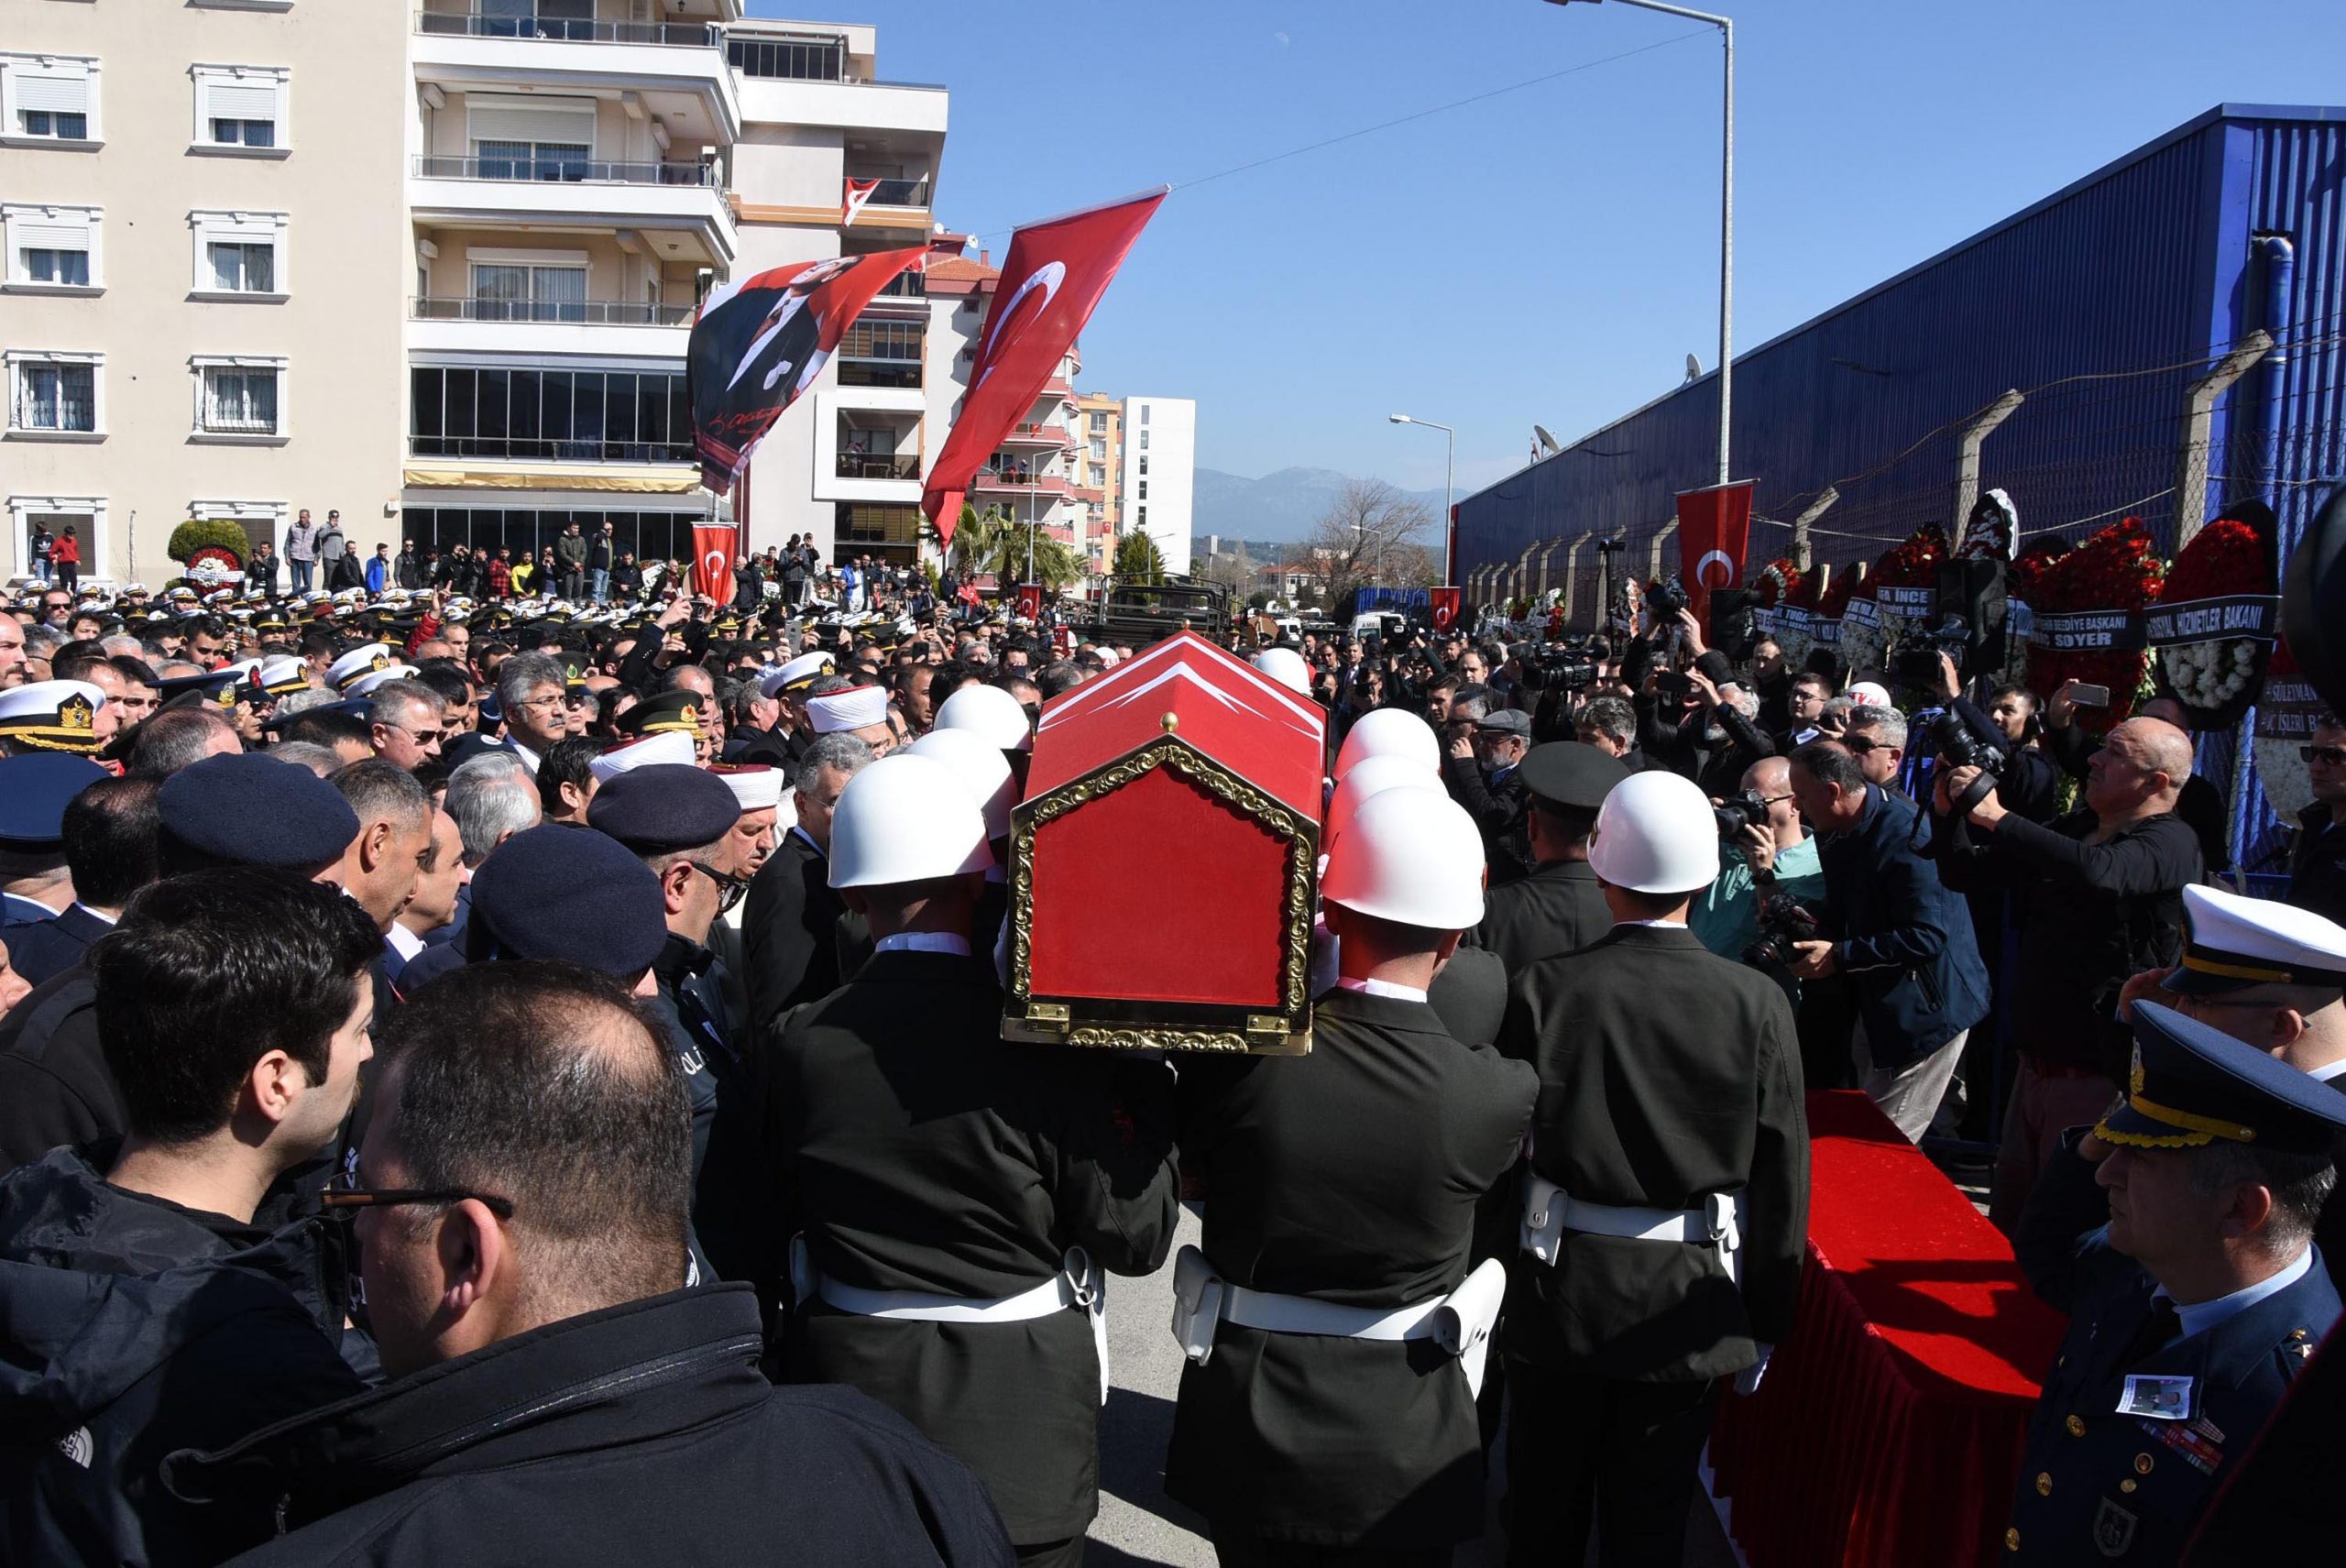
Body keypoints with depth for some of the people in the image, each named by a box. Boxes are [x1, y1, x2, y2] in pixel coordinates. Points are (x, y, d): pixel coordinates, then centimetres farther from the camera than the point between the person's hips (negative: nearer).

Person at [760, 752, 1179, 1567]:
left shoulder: (798, 1043, -12)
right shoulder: (1039, 1040, -21)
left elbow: (783, 1210, 1)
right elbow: (1138, 1237, -15)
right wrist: (1146, 1077, -5)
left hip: (846, 1385, 3)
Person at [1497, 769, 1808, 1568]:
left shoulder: (1542, 990, -15)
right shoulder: (1757, 1003, -12)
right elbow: (1782, 1179, -6)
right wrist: (1766, 1319, 7)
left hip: (1560, 1294, 0)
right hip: (1688, 1307, 1)